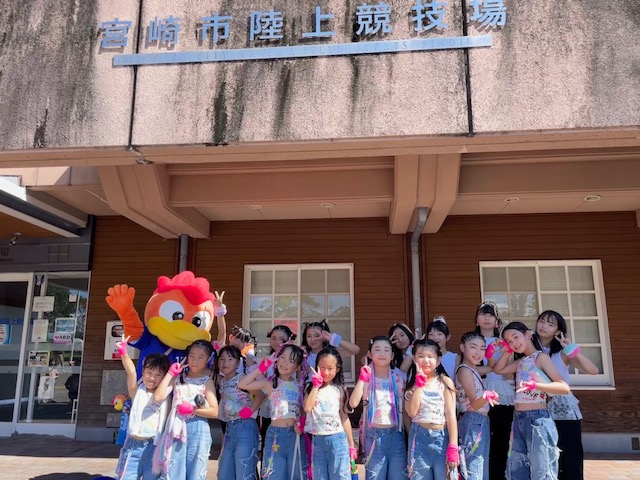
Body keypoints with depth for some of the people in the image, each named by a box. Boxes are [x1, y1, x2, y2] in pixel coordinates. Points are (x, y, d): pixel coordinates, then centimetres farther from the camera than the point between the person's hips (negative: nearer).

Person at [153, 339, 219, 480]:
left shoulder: (207, 381, 3)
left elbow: (214, 412, -3)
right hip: (177, 429, 2)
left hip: (197, 430, -2)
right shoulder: (178, 378, 8)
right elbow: (158, 397, -6)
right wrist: (170, 372, -3)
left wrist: (191, 409, -12)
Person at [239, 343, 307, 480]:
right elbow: (242, 384, -13)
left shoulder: (299, 384, 6)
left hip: (295, 434, 3)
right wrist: (262, 368, -14)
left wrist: (302, 421, -6)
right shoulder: (270, 383, -3)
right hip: (276, 434, -3)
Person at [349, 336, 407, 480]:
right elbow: (353, 403, -16)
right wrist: (362, 378, -18)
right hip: (374, 434, -1)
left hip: (396, 433, 1)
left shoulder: (400, 377, -1)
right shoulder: (367, 377, -3)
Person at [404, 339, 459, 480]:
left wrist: (453, 447, -10)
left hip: (441, 437, -1)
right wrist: (420, 383, -11)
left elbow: (451, 415, -5)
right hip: (419, 438, 2)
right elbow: (412, 412, -10)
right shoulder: (412, 382, 4)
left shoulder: (445, 382, -2)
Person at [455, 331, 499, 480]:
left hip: (482, 423, 10)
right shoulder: (464, 370, -14)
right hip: (473, 423, -10)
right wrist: (486, 397, -37)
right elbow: (474, 404, -22)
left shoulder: (472, 370, 14)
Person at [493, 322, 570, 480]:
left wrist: (535, 385, -31)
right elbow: (498, 369, 18)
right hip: (519, 420, 8)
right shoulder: (521, 361, 14)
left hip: (537, 419, -7)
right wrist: (508, 351, 10)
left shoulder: (540, 357, -8)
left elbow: (564, 387, -16)